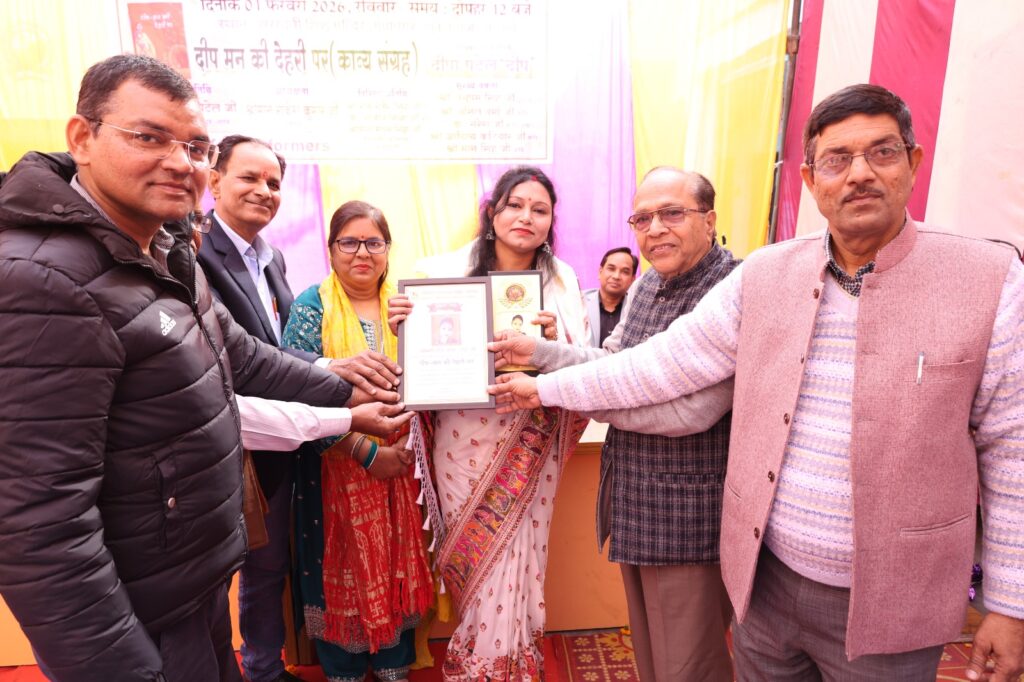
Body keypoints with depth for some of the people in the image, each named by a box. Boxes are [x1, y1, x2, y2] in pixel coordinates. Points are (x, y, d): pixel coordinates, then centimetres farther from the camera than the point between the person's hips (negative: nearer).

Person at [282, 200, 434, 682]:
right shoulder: (312, 307, -4)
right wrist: (366, 452, -18)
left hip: (399, 463, 3)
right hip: (336, 467, -3)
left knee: (397, 563, 12)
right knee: (341, 567, 9)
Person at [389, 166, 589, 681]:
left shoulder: (563, 282, 0)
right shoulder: (449, 272, -3)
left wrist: (552, 340, -21)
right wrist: (405, 325, -16)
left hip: (529, 444, 1)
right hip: (465, 438, 0)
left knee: (515, 554, 9)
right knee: (479, 557, 11)